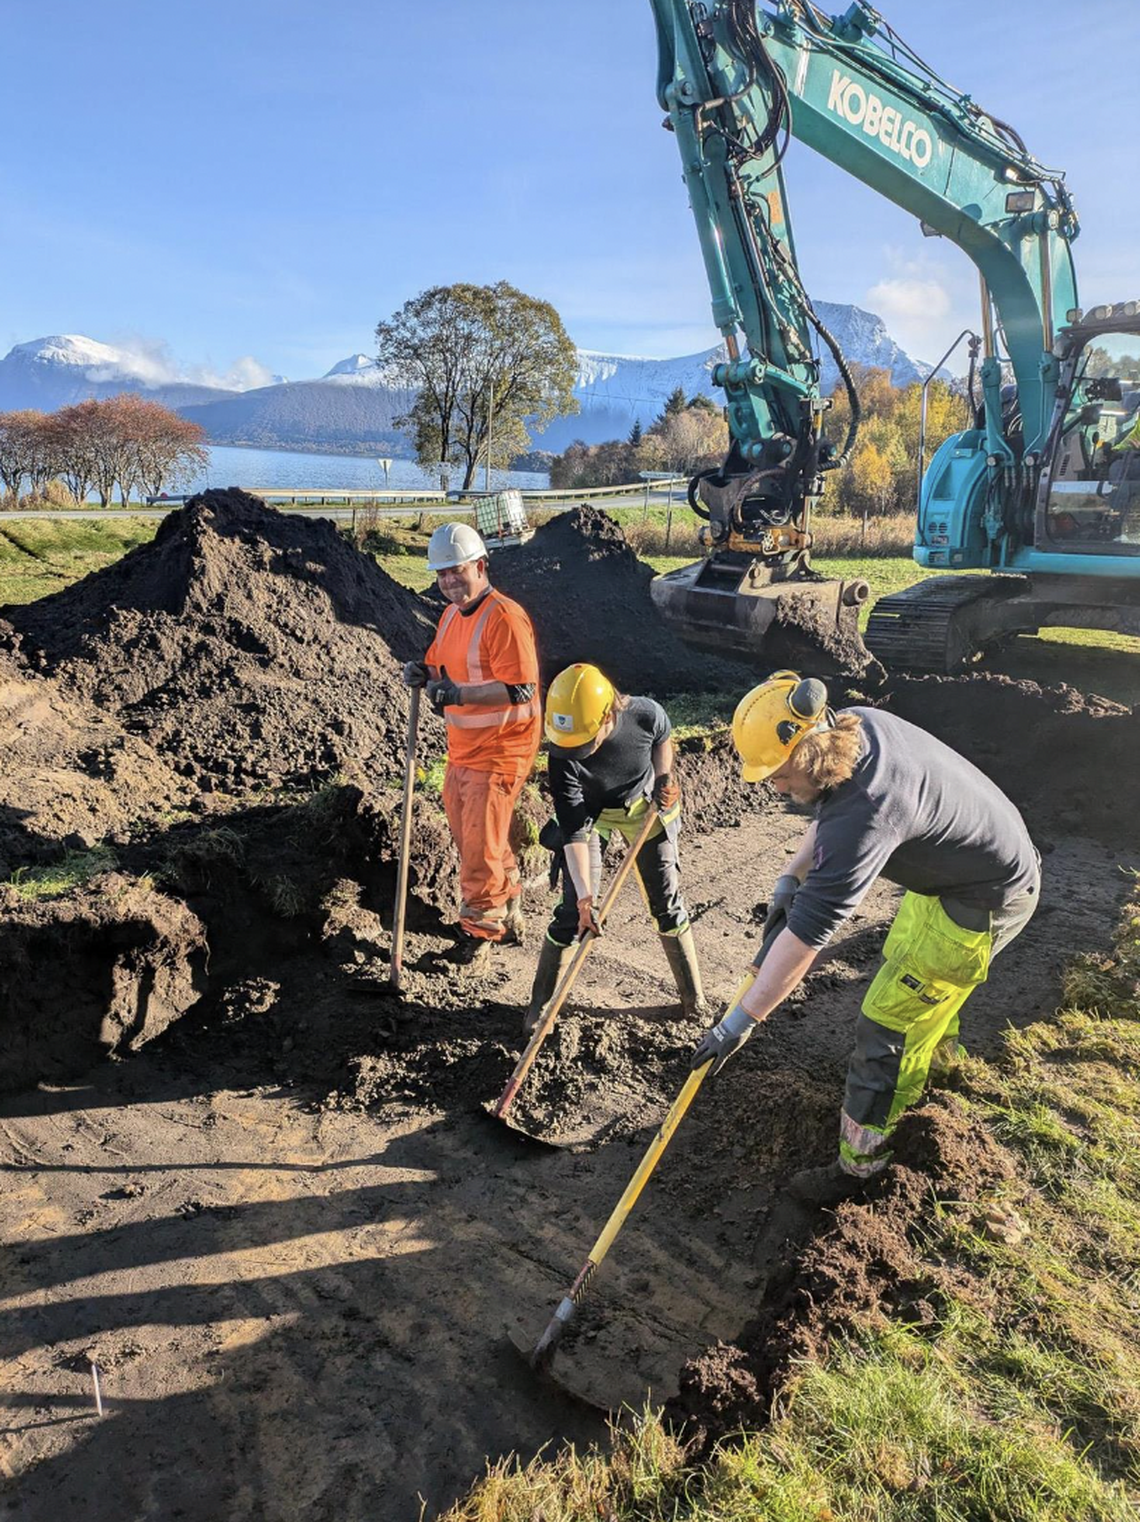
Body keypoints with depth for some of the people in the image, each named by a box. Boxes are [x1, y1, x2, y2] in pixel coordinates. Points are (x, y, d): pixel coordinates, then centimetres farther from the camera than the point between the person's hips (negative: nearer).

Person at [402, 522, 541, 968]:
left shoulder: (504, 617, -19)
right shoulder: (451, 615, 11)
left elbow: (521, 689, -26)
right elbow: (440, 667, 21)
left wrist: (458, 694, -33)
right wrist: (423, 672, -3)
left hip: (499, 751, -9)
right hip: (462, 748, 10)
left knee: (480, 847, -1)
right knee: (470, 837, 20)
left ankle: (479, 928, 19)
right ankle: (507, 915, 38)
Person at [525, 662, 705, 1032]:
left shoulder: (646, 714, -31)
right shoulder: (563, 756, -34)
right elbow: (573, 831, -32)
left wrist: (663, 779, -15)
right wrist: (585, 895, -37)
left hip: (645, 805, 2)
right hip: (589, 815, -1)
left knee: (666, 901, 5)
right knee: (573, 911, -7)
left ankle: (694, 996, 24)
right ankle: (540, 1004, 12)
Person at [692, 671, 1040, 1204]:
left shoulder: (865, 813, -40)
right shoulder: (858, 723, -13)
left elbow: (806, 934, -38)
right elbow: (827, 813, 7)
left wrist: (740, 1020, -31)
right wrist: (790, 878, -4)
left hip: (983, 904, -9)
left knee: (886, 1026, -2)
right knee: (904, 961, 31)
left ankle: (859, 1164, 16)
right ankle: (936, 1052, 61)